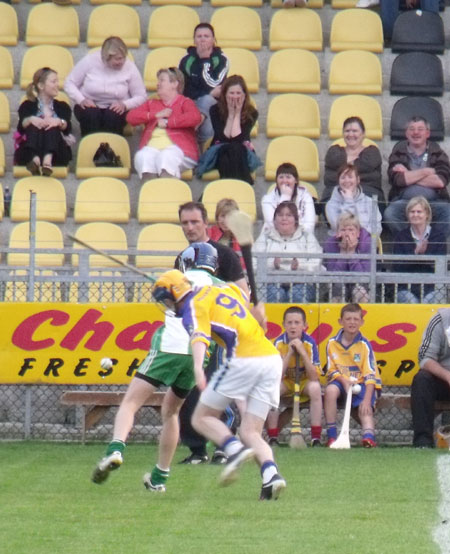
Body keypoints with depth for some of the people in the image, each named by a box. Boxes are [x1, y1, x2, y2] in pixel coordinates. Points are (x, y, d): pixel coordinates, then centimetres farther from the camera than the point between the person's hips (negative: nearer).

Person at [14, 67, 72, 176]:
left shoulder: (62, 106, 23)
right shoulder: (27, 105, 18)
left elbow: (67, 129, 2)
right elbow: (21, 127, -3)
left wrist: (59, 122, -22)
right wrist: (30, 120, -26)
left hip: (56, 154, 1)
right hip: (30, 152, -1)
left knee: (53, 127, -28)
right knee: (34, 126, -29)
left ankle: (48, 159, -59)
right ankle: (35, 159, -61)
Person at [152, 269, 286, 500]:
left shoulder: (194, 306, 0)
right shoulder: (226, 289, 22)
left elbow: (199, 337, -20)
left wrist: (198, 367, -35)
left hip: (242, 360, -7)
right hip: (273, 358, 7)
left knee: (202, 418, 6)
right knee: (250, 433, 7)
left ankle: (235, 449, -20)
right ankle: (271, 474, -19)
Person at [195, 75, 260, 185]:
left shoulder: (251, 113, -4)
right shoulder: (215, 110, -3)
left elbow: (238, 139, -15)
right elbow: (224, 137, -13)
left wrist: (237, 114, -14)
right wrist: (231, 114, -15)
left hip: (242, 152, 0)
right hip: (219, 152, 0)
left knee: (236, 149, -35)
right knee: (228, 149, -35)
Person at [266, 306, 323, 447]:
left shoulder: (310, 343, -17)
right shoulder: (279, 343, -14)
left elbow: (314, 377, -24)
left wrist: (302, 352, -32)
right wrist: (289, 353, -28)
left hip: (305, 382, -1)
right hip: (286, 382, 1)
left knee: (315, 388, -34)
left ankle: (316, 438, -30)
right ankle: (273, 437, -22)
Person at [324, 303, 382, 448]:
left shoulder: (364, 345, -6)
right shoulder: (332, 343, 1)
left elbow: (369, 375, -12)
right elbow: (332, 370, 2)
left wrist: (367, 400, -24)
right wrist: (344, 380, -20)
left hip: (361, 383, -1)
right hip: (340, 380, 1)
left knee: (365, 408, -26)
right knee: (330, 390, -30)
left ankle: (369, 436, -50)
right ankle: (331, 435, -25)